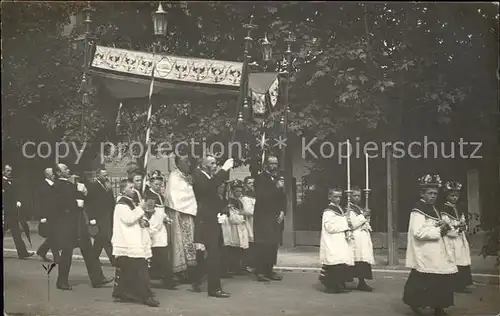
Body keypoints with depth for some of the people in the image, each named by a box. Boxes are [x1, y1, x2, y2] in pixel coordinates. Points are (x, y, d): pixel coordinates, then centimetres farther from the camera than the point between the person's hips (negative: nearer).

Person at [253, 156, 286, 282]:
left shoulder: (278, 179, 17)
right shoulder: (260, 178, -3)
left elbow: (282, 198, 19)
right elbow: (260, 196, -15)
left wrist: (282, 211, 4)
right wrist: (276, 187, -19)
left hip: (276, 218, 6)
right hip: (263, 217, -6)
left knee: (273, 245, 3)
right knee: (263, 245, -9)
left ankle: (269, 271, 9)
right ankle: (260, 272, -5)